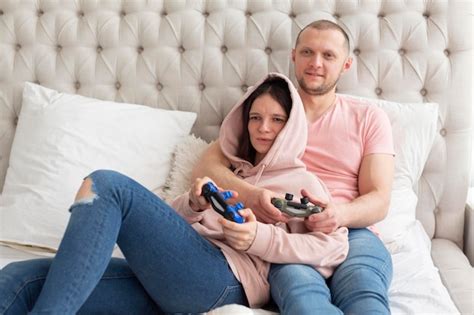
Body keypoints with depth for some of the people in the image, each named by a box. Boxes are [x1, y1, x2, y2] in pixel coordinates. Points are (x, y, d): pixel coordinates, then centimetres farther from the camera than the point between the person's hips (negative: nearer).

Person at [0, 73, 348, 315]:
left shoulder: (301, 181, 18)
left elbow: (336, 246, 1)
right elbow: (172, 222, 27)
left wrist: (261, 238, -11)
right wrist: (194, 202, 5)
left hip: (226, 278, -6)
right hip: (165, 285, 6)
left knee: (104, 184, -23)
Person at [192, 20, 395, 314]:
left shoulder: (370, 118, 16)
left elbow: (379, 200, 7)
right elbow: (206, 166, 5)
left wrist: (341, 214, -19)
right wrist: (249, 193, -18)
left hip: (351, 232, 1)